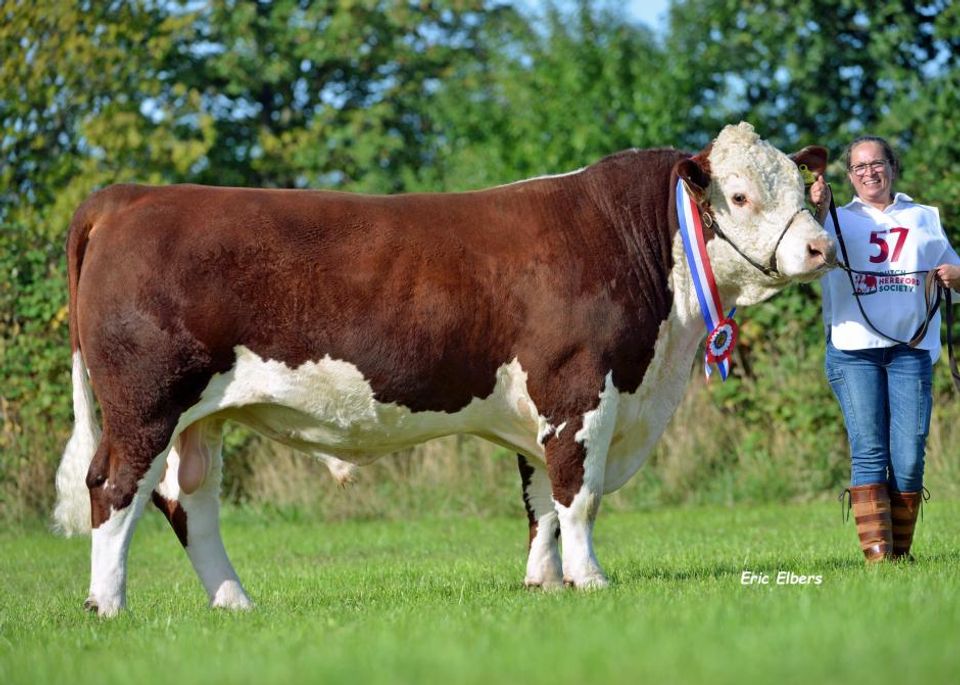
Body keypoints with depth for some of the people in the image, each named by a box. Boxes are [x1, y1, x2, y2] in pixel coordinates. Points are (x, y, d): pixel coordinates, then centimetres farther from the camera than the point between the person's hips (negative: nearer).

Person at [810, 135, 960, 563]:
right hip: (853, 348, -2)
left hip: (911, 348, 2)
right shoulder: (839, 220, 13)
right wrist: (817, 212, -22)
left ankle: (901, 552, 4)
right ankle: (876, 554, -10)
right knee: (868, 452, -9)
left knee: (909, 459, -5)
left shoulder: (924, 219, 20)